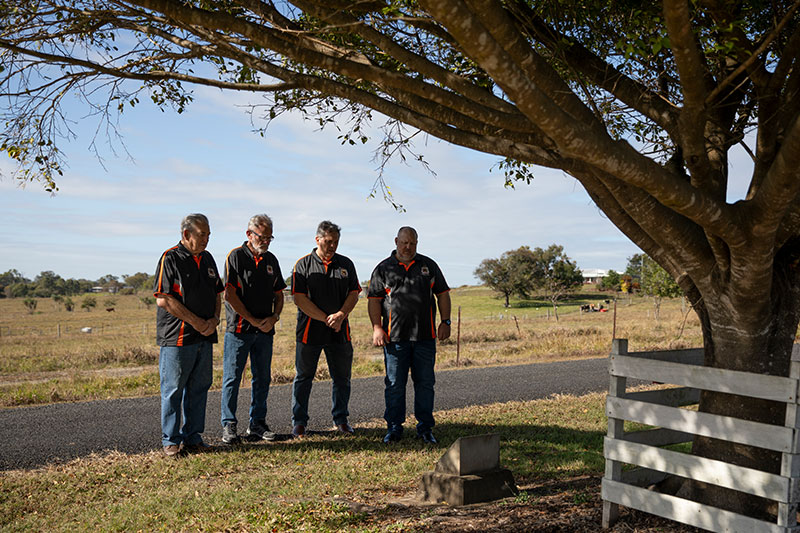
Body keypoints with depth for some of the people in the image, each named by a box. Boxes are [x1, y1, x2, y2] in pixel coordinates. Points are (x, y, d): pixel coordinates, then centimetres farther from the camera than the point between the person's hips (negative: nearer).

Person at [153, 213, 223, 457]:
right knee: (173, 389, 1)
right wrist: (196, 322, -14)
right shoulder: (171, 258, -7)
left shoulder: (207, 259, 14)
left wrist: (214, 319, 0)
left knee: (199, 387, 10)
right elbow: (163, 299, -15)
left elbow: (217, 293, 19)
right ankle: (171, 441, 10)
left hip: (205, 337, 7)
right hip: (177, 337, -7)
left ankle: (192, 438, 20)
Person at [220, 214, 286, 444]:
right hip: (239, 329, -5)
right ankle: (229, 426, 8)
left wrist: (274, 317, -3)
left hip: (265, 330, 6)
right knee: (232, 378, 0)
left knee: (262, 378, 9)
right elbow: (229, 294, -12)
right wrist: (253, 320, -12)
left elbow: (279, 294, 16)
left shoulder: (271, 260, 12)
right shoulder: (236, 257, -6)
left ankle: (257, 424, 19)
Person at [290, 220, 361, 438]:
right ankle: (299, 422, 15)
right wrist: (326, 319, -13)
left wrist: (340, 315, -14)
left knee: (342, 377, 8)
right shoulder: (303, 265, -1)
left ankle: (341, 420, 21)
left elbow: (354, 294, 5)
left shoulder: (346, 264, 9)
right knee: (303, 377, 5)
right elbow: (300, 299, -8)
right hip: (309, 331, -3)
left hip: (340, 332, 3)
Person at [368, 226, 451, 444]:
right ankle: (394, 428, 12)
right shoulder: (383, 268, 7)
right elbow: (374, 299, 4)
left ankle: (425, 428, 14)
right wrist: (377, 328, -6)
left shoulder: (428, 265, 13)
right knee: (395, 384, 2)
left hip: (425, 336, 2)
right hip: (395, 336, -1)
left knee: (425, 382, 5)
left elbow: (442, 294, 13)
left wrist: (445, 322, 3)